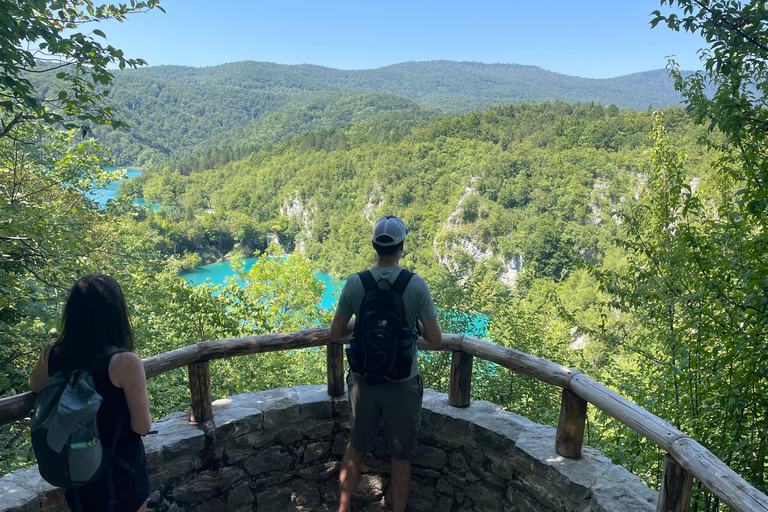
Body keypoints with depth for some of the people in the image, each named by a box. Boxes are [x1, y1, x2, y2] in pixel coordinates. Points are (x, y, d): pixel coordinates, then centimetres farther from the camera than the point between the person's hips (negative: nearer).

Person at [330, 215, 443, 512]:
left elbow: (335, 334, -3)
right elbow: (435, 340, -13)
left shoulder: (355, 283, -11)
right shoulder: (416, 285, -16)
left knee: (357, 446, 24)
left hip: (364, 381, 2)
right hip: (403, 384, -2)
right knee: (401, 456, 18)